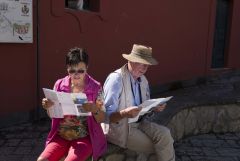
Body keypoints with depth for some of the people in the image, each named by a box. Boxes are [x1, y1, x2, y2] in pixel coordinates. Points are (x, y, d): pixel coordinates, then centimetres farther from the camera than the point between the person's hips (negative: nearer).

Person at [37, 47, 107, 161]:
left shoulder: (95, 87, -7)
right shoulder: (59, 85, 1)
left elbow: (102, 119, -4)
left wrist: (95, 110, -25)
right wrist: (48, 107, -13)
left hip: (84, 137, -3)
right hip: (61, 135, 3)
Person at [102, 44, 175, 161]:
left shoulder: (143, 80, 4)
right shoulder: (116, 79, -20)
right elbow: (106, 116, -22)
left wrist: (155, 107, -9)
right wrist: (125, 113, -40)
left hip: (139, 122, 7)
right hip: (119, 127, -6)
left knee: (164, 134, -14)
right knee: (157, 147, -11)